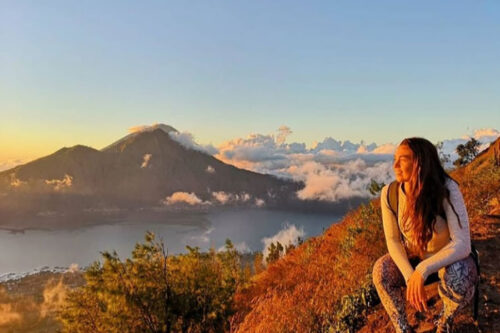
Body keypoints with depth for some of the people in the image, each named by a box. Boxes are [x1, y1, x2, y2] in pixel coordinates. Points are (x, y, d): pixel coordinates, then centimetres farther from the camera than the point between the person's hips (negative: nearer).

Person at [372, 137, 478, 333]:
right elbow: (393, 240, -13)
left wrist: (423, 270, -45)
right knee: (381, 271, -26)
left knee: (459, 277, -34)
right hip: (411, 256, 2)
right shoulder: (389, 193, -21)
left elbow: (462, 244, -34)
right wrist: (410, 277, -29)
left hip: (448, 257, -2)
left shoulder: (447, 189, -30)